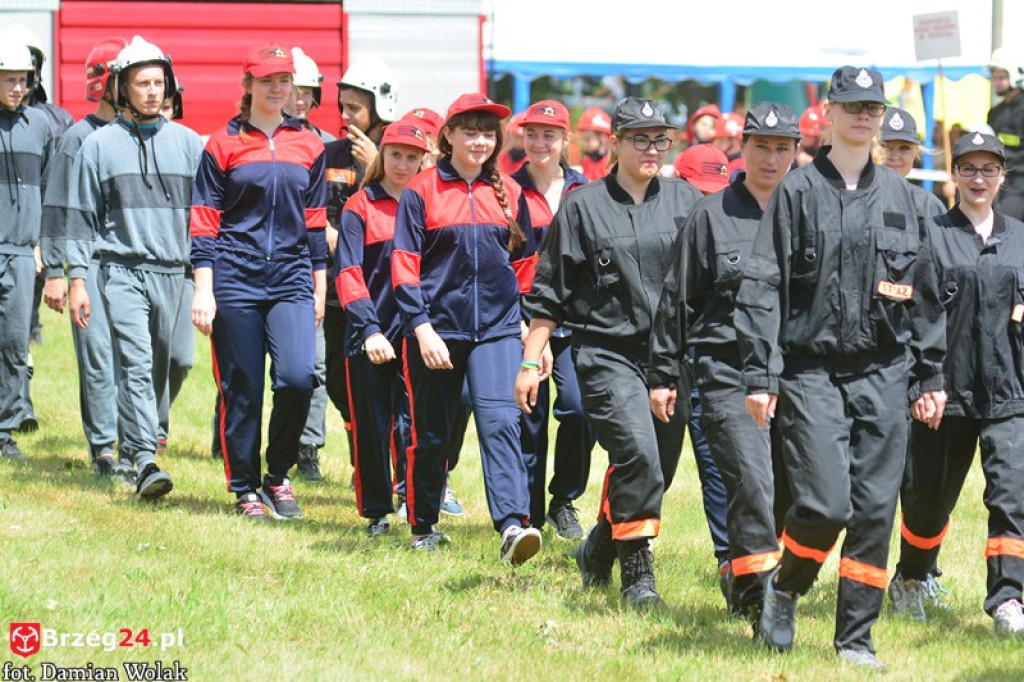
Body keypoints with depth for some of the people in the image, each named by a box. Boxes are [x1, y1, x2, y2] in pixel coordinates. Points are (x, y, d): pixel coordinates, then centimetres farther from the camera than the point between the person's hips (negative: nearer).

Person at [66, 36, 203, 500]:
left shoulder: (188, 143, 11)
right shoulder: (98, 145, 7)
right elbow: (80, 216, 7)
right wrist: (77, 278, 1)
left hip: (173, 270, 3)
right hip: (122, 269, -3)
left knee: (165, 364, 7)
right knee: (135, 362, -15)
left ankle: (140, 438, 27)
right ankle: (144, 461, -22)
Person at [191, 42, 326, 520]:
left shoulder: (308, 145, 10)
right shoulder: (224, 144, 2)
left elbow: (316, 221, 14)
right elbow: (203, 223, 0)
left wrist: (320, 287, 12)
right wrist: (203, 290, -7)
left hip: (291, 278, 2)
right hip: (236, 278, -2)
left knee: (297, 377, -14)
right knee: (241, 389, 1)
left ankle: (278, 477, 5)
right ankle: (245, 490, 14)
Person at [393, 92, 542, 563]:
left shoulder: (509, 193, 9)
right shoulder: (422, 191, -1)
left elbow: (526, 260, 17)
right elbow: (404, 264, -5)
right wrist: (422, 326, -14)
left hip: (497, 329, 1)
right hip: (437, 328, -1)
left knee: (500, 421, -16)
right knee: (431, 433, 8)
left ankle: (512, 525, -27)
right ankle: (423, 528, 26)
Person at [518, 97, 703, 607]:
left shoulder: (686, 201, 10)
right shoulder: (583, 207, 3)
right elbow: (549, 292, 6)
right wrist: (531, 360, 3)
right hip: (607, 354, -4)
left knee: (658, 466, 7)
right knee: (637, 452, -21)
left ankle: (599, 549, 31)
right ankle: (637, 571, -11)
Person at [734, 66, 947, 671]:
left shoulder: (900, 195, 12)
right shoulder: (798, 191, 0)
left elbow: (925, 293, 17)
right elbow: (763, 288, -3)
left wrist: (932, 374, 13)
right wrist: (760, 376, -9)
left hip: (884, 372, 4)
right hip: (812, 368, -4)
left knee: (876, 509, 0)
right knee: (825, 503, -14)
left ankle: (856, 638, 9)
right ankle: (785, 588, 15)